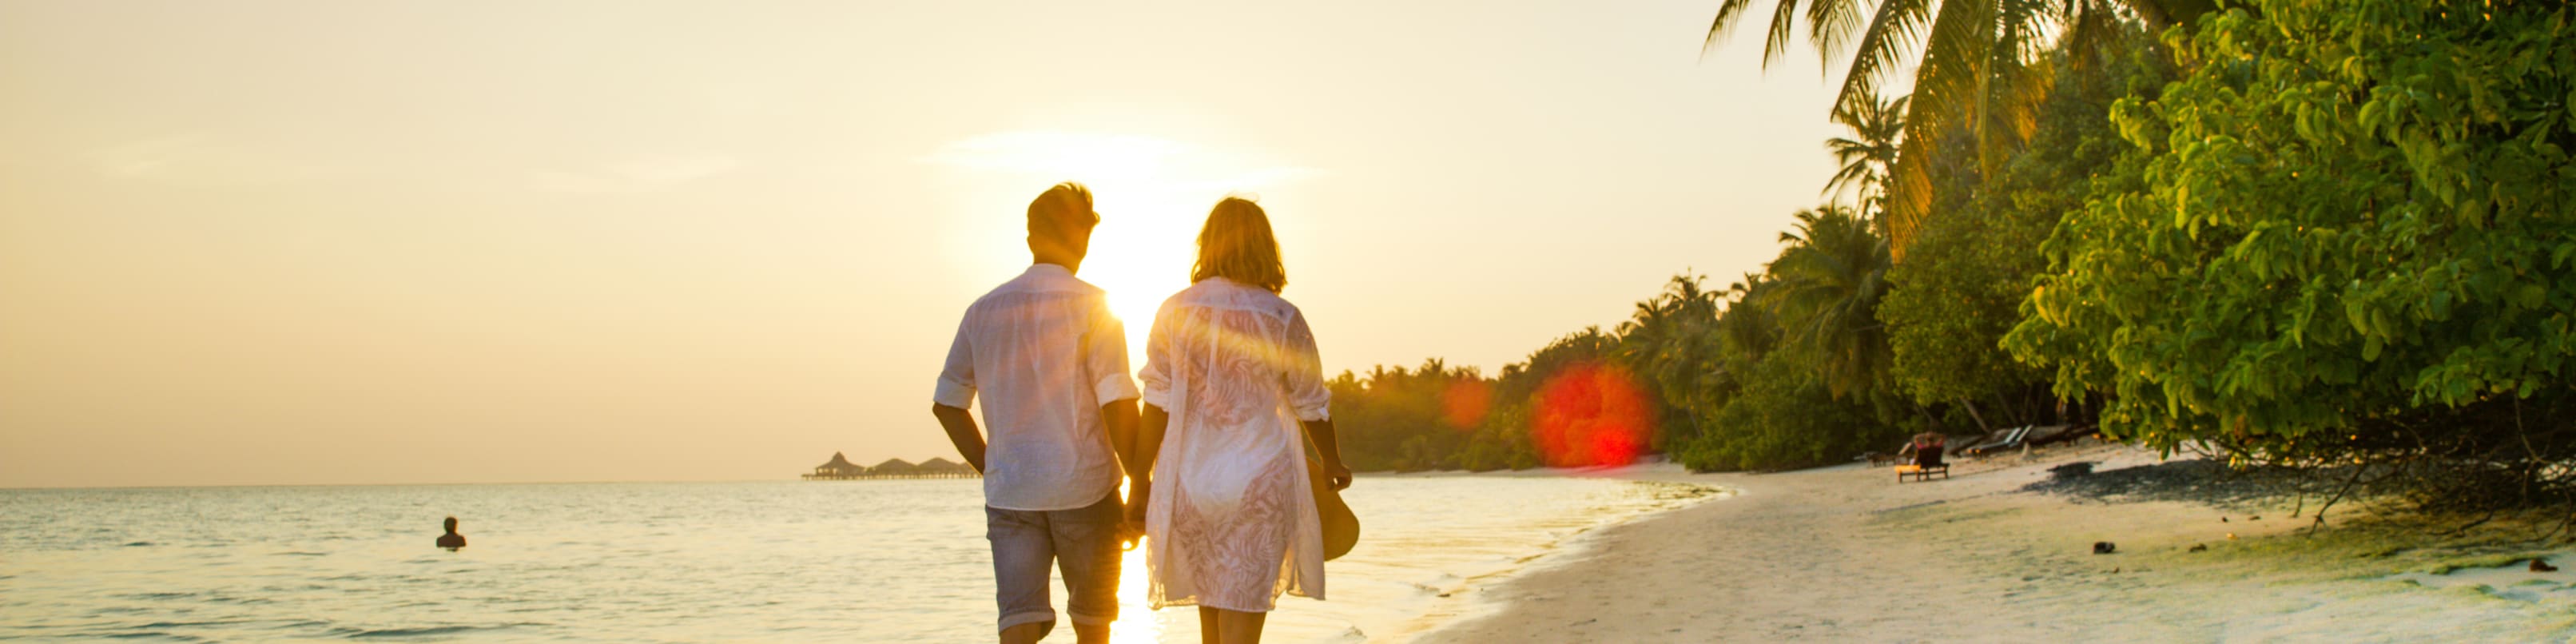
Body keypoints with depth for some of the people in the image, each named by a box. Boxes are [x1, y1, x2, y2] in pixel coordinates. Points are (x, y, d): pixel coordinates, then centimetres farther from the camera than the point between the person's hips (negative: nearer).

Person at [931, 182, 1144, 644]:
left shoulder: (985, 310, 9)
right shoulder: (1091, 305, -5)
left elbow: (947, 403, 13)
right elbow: (1118, 404, -13)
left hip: (1009, 491, 3)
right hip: (1085, 486, -3)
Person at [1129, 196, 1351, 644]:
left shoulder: (1174, 312, -3)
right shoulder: (1282, 320, -6)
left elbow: (1157, 406, -5)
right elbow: (1312, 405, 3)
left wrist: (1139, 481, 2)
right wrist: (1332, 462, 21)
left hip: (1191, 480, 3)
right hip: (1261, 479, -2)